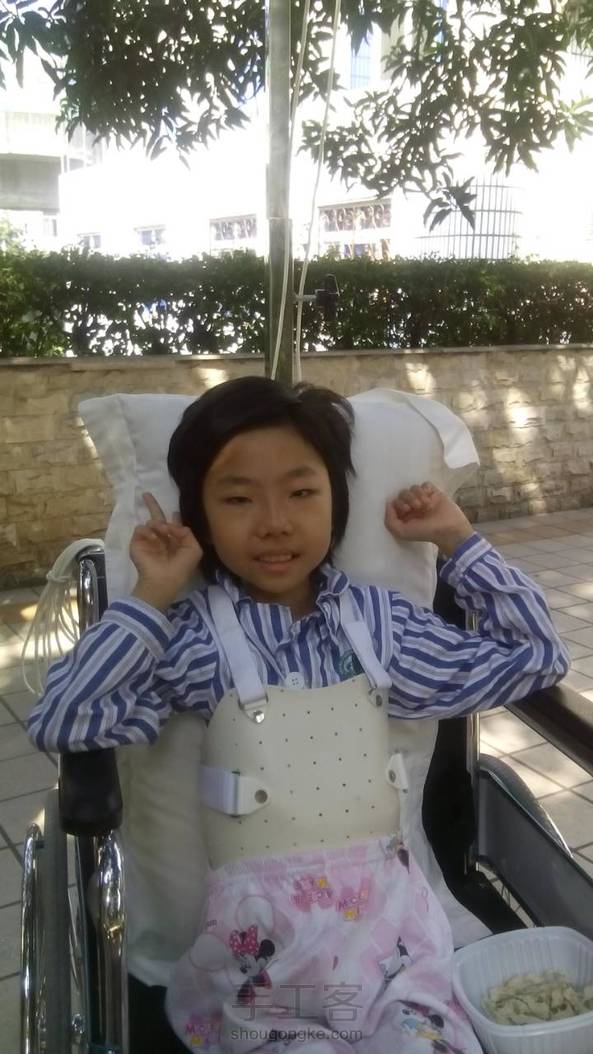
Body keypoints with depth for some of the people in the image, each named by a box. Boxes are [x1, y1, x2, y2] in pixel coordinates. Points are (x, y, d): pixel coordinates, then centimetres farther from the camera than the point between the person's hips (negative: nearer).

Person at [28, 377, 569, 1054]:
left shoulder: (377, 621, 5)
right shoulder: (193, 637, -2)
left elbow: (535, 657, 11)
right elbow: (58, 722, -10)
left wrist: (458, 540, 7)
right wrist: (150, 598, -10)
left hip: (386, 914, 3)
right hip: (263, 934, -2)